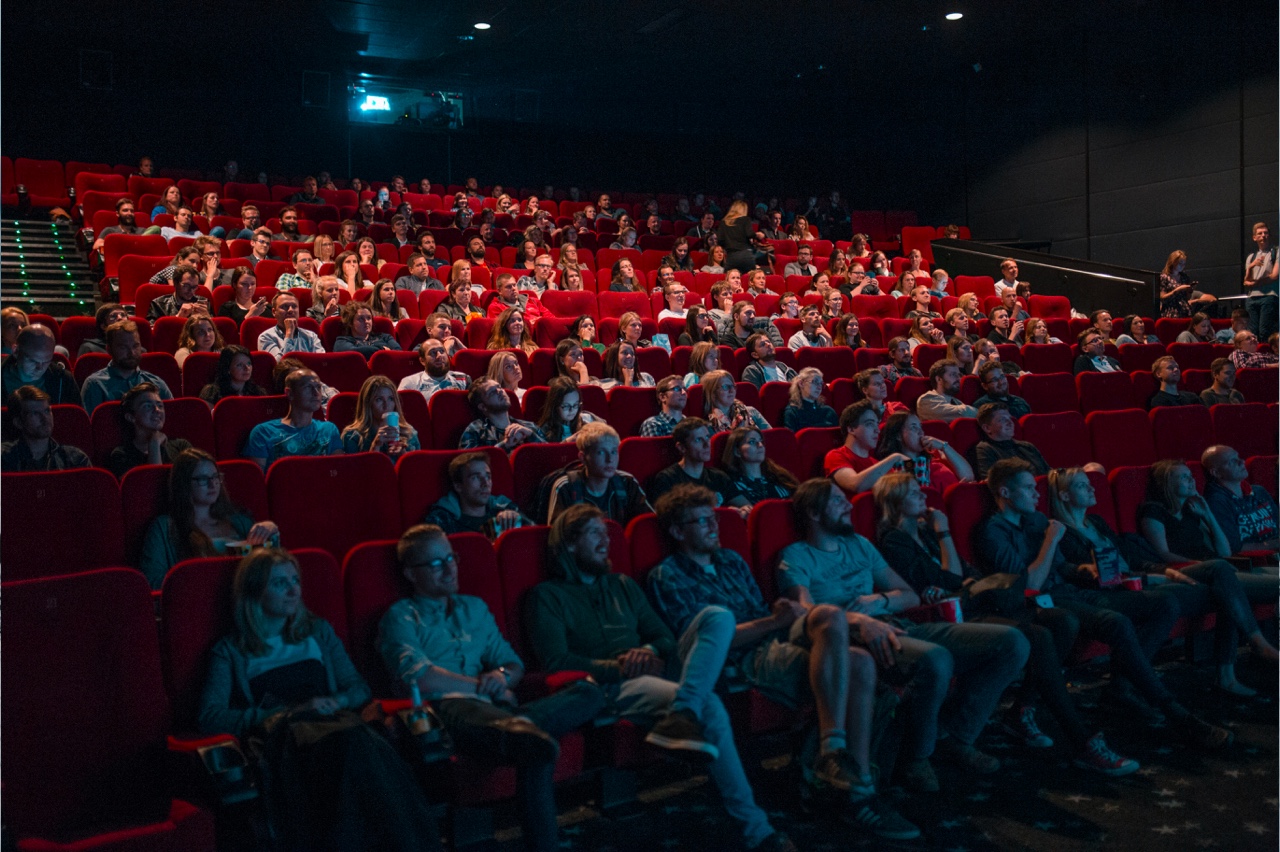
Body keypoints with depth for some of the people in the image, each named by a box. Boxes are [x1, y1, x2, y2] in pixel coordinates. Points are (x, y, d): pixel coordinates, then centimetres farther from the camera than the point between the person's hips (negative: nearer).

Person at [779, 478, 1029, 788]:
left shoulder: (858, 544, 27)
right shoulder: (795, 557, 6)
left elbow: (910, 596, 25)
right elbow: (807, 610, -14)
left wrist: (880, 601, 1)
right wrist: (859, 621, -31)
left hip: (896, 628, 8)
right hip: (853, 637, -7)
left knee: (1012, 642, -7)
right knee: (934, 659, -39)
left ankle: (955, 736, 2)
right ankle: (914, 759, -15)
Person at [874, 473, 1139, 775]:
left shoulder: (925, 529, 21)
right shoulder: (894, 542, -5)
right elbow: (952, 579, -9)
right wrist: (944, 533, -1)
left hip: (969, 605, 9)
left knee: (1063, 621, -9)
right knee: (1038, 637, -28)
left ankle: (1021, 711, -5)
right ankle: (1084, 746, -28)